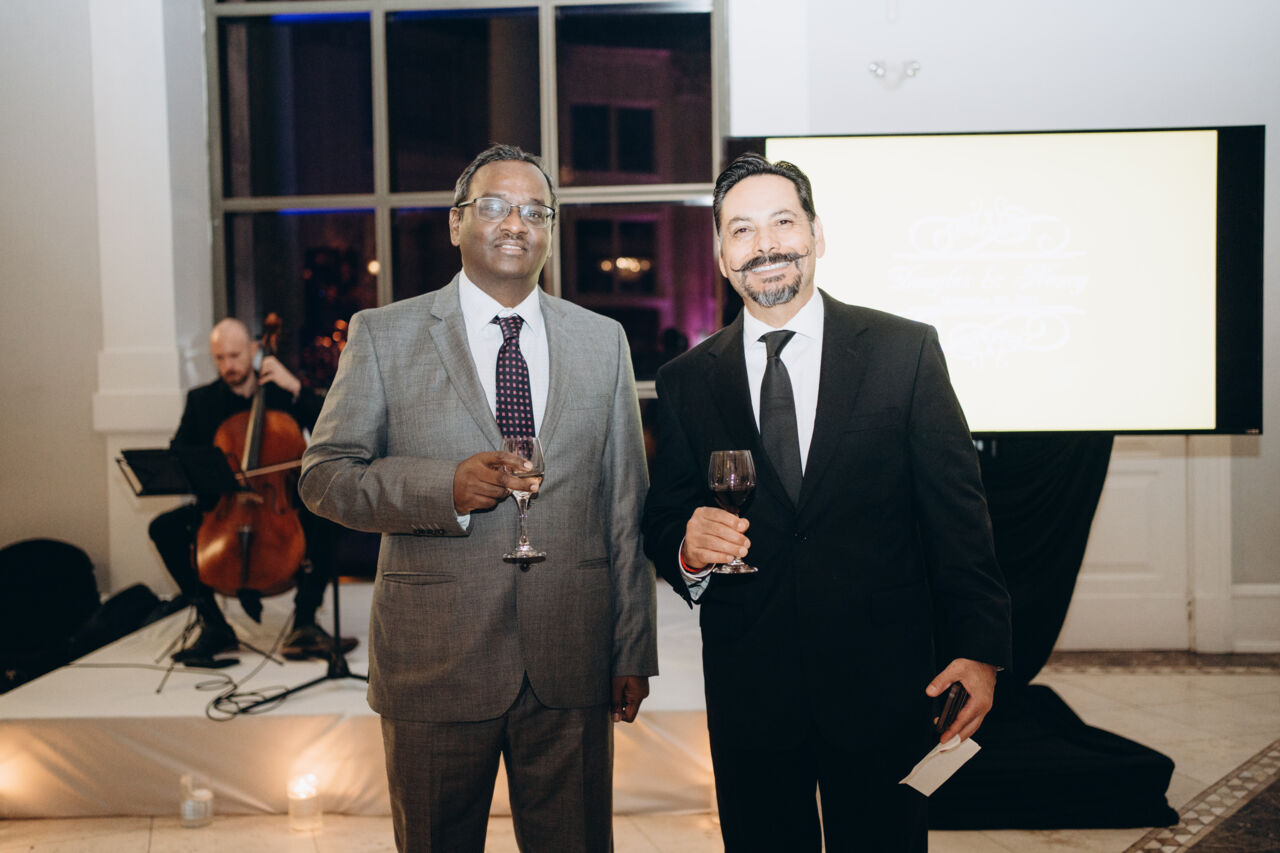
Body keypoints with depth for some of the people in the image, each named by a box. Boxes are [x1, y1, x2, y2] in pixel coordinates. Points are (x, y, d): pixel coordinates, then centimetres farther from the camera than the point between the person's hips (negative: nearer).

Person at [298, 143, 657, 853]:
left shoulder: (603, 341, 7)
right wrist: (445, 487, -18)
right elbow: (324, 476, -1)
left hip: (572, 665, 2)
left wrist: (633, 650, 6)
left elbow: (626, 503, 7)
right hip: (435, 661, -1)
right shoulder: (383, 335, 1)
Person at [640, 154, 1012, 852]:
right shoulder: (686, 382, 4)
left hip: (882, 684, -1)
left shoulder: (906, 350, -1)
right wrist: (689, 547, -15)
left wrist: (978, 649, -7)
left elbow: (957, 512, -2)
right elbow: (662, 524, 8)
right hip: (748, 693, 2)